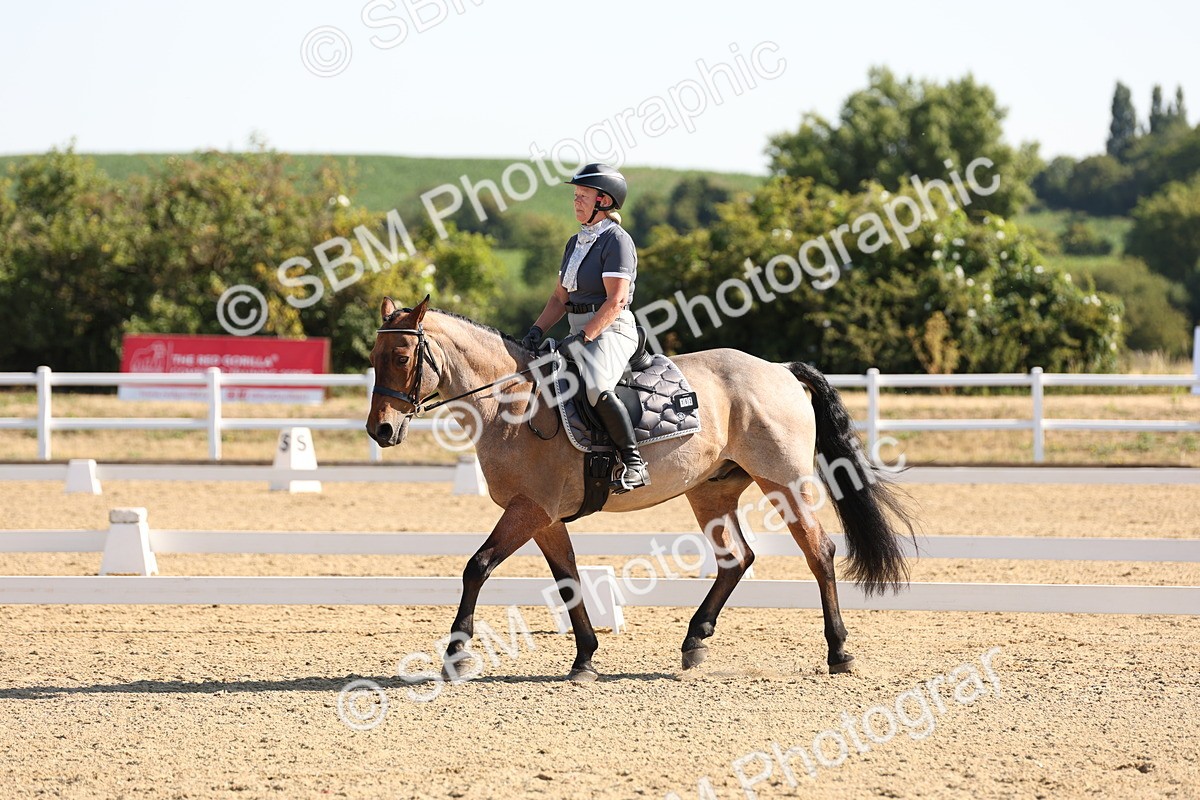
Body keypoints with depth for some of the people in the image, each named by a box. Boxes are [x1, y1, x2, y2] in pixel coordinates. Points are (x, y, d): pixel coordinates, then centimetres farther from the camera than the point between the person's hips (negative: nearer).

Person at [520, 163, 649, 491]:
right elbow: (560, 298, 18)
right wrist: (538, 330, 1)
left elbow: (616, 301, -18)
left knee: (596, 387, -35)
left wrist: (582, 338, -24)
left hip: (611, 331, -10)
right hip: (580, 332, 10)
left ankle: (634, 463, -29)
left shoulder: (616, 240, -10)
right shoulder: (576, 243, 17)